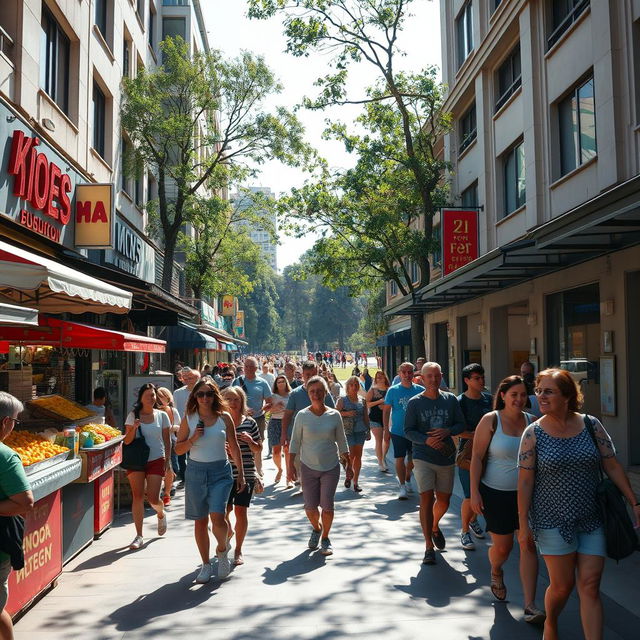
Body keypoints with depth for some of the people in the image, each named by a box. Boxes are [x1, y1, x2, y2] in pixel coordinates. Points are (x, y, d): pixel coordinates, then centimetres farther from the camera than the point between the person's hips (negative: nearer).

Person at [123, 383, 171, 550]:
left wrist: (167, 461, 2)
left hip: (156, 460, 0)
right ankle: (139, 536, 7)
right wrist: (134, 428, -19)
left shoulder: (162, 416, 2)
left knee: (152, 498, -5)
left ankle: (161, 514, 31)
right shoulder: (133, 416, 1)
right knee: (137, 496, -2)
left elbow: (167, 441, 7)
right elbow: (127, 441, -1)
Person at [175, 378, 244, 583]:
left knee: (217, 516, -15)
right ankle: (206, 565, 22)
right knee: (200, 520, 7)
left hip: (220, 471, -1)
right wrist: (193, 439, -13)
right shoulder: (189, 419, 2)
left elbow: (234, 447, 7)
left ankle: (222, 550, 16)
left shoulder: (224, 417, 1)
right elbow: (178, 449, 5)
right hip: (196, 471, 1)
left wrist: (240, 474, 7)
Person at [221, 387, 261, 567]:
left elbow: (258, 450, 9)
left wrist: (250, 441, -11)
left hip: (246, 474, 0)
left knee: (241, 511, 2)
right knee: (224, 510, -1)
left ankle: (238, 551, 19)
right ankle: (228, 531, 34)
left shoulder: (249, 423, 3)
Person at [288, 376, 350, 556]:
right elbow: (295, 442, 1)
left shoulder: (334, 415, -2)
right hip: (308, 467, 0)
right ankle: (316, 528, 36)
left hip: (331, 467, 0)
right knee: (310, 507, 3)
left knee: (327, 505, -3)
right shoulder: (302, 415, -4)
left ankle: (325, 539, 20)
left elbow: (341, 441, 7)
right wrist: (291, 465, -3)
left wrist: (347, 462, 7)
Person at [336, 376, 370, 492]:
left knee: (358, 456, 3)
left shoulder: (362, 401, 12)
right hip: (347, 431, -3)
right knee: (351, 454, -7)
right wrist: (346, 413, -17)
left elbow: (366, 417, 16)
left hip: (360, 431, 4)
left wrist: (368, 431, 14)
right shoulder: (342, 400, 1)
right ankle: (348, 476, 17)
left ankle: (356, 481, 11)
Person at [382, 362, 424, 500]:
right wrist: (386, 430, -5)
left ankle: (407, 479, 37)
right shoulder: (393, 390, -5)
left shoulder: (420, 390, -1)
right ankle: (402, 486, 10)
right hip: (398, 431, -2)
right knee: (400, 459, -2)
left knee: (412, 458, 14)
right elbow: (386, 411, -1)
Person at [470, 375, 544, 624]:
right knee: (502, 547, 8)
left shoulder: (532, 421, 0)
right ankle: (496, 573, 43)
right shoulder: (491, 420, -11)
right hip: (496, 494, -3)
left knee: (528, 546, -1)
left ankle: (530, 606, 7)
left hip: (526, 493, 3)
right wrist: (474, 491, -13)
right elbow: (477, 456, -9)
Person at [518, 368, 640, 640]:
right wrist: (524, 524, -7)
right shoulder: (533, 433, -8)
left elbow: (613, 466, 4)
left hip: (592, 520, 2)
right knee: (562, 585, 7)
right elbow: (525, 482, -7)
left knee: (590, 587, 1)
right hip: (553, 521, -2)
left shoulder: (591, 425, -2)